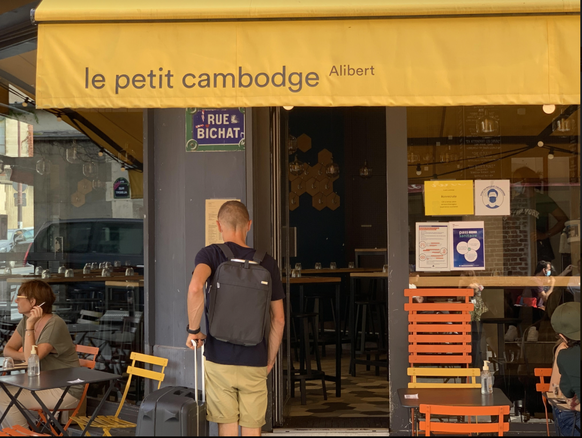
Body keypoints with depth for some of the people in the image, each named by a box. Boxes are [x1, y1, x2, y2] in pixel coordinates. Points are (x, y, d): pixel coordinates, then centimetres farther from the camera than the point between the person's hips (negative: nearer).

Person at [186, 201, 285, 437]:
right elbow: (279, 319, 5)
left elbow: (195, 287, -26)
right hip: (254, 362, 1)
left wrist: (193, 329, -12)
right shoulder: (267, 263, 3)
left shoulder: (211, 254, -4)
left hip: (220, 359, -1)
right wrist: (270, 360, 15)